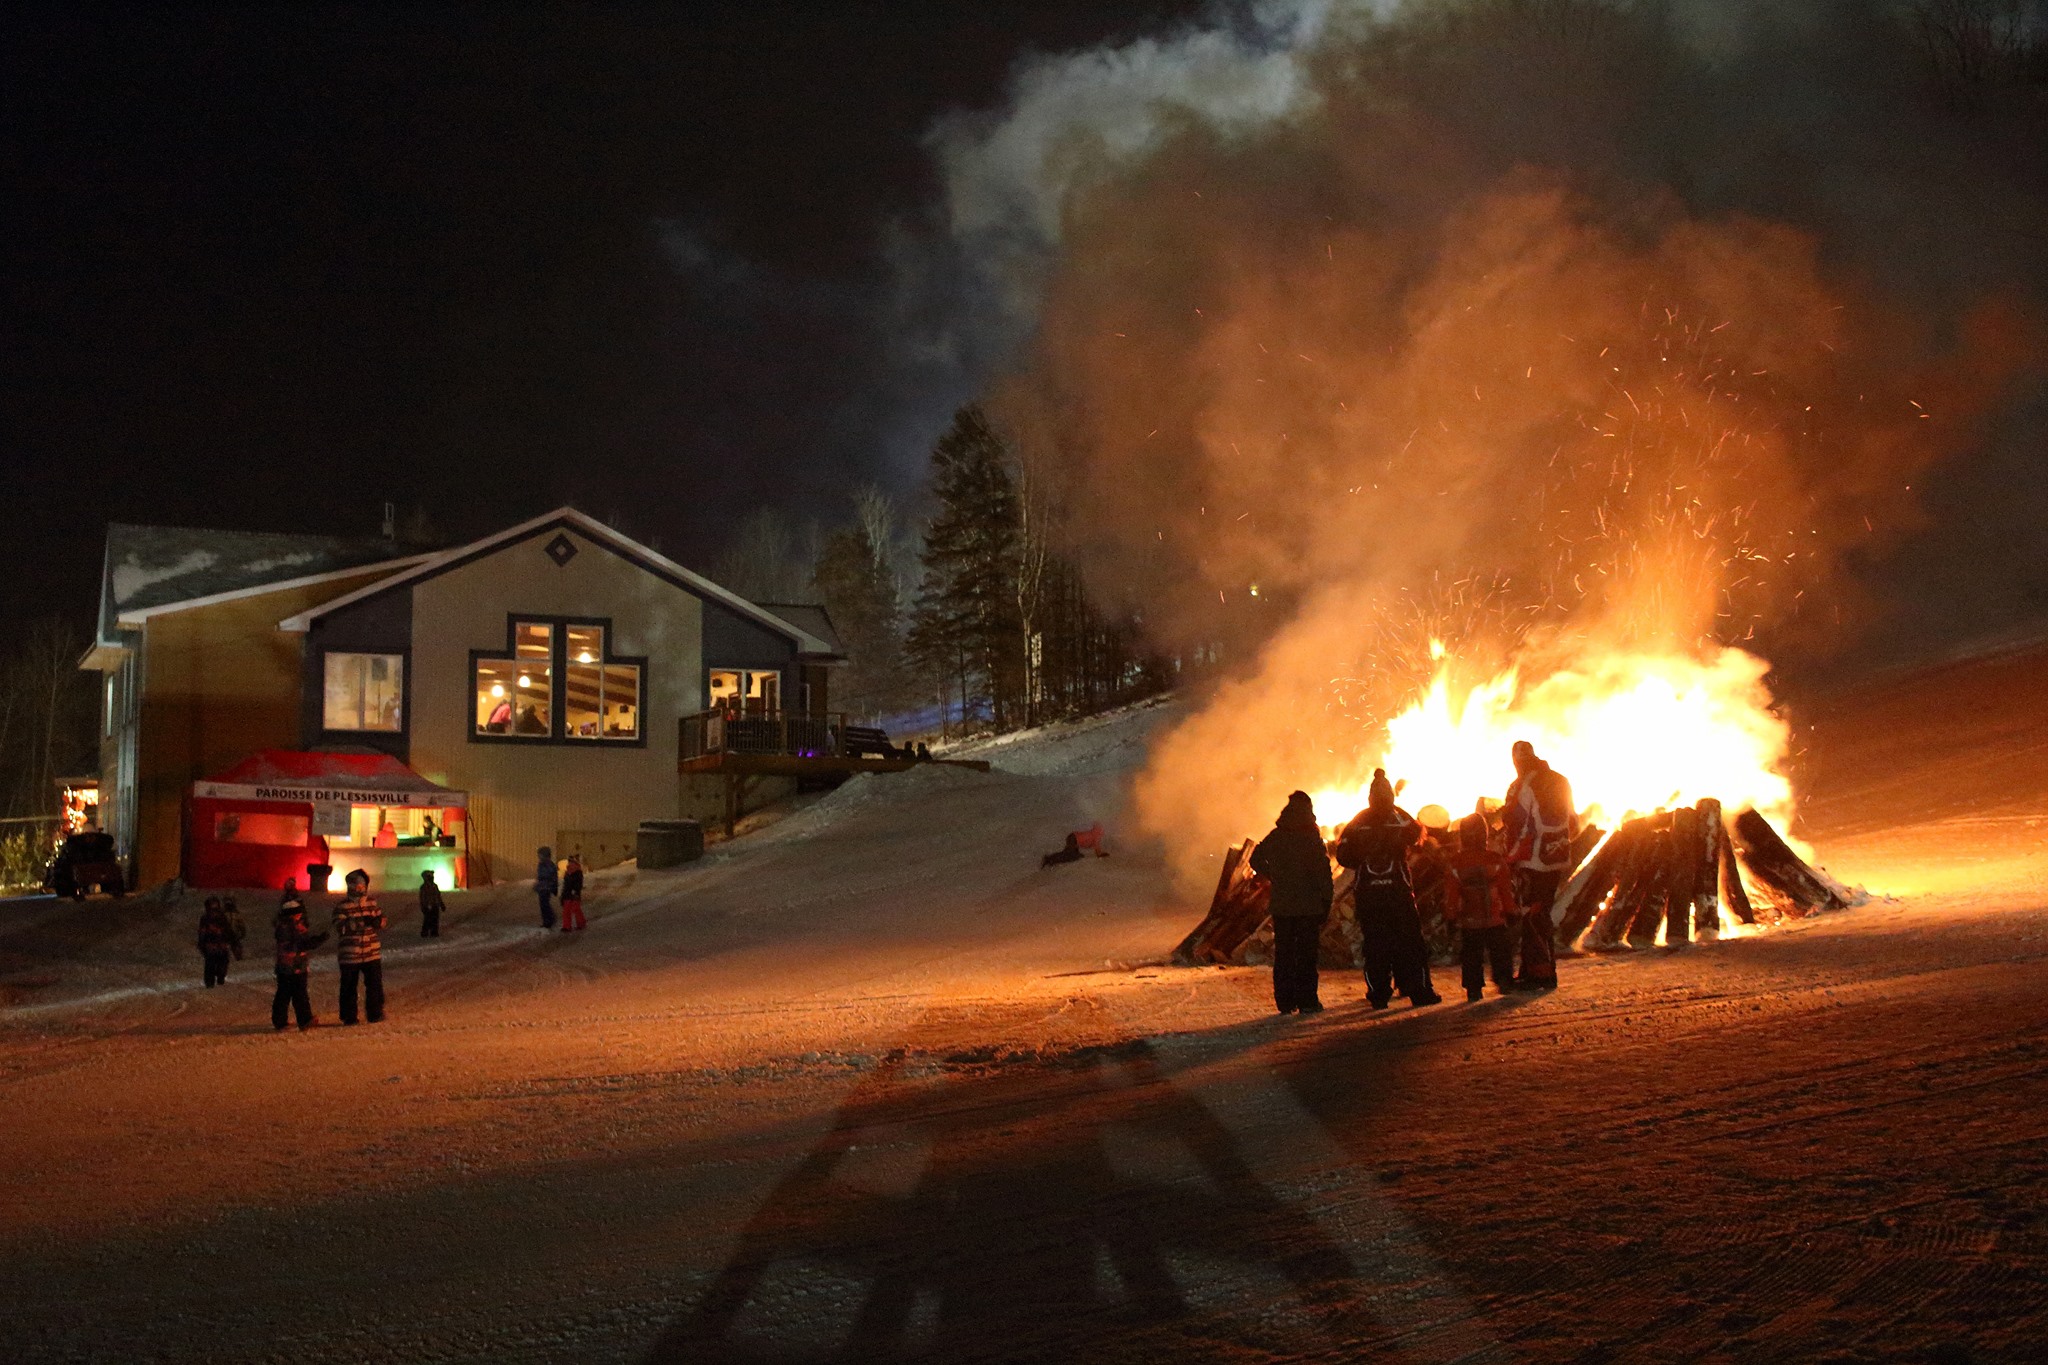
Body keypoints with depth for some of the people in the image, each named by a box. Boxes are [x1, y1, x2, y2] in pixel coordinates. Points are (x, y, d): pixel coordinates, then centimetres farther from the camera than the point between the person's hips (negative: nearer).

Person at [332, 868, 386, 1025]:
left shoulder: (372, 902, 8)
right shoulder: (342, 906, -8)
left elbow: (381, 917, 17)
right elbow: (340, 927, -18)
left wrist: (377, 921, -9)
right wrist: (360, 922, -33)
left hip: (372, 953, 4)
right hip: (350, 955, -4)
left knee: (375, 984, 5)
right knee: (349, 987, 5)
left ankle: (375, 1014, 17)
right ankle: (349, 1017, 16)